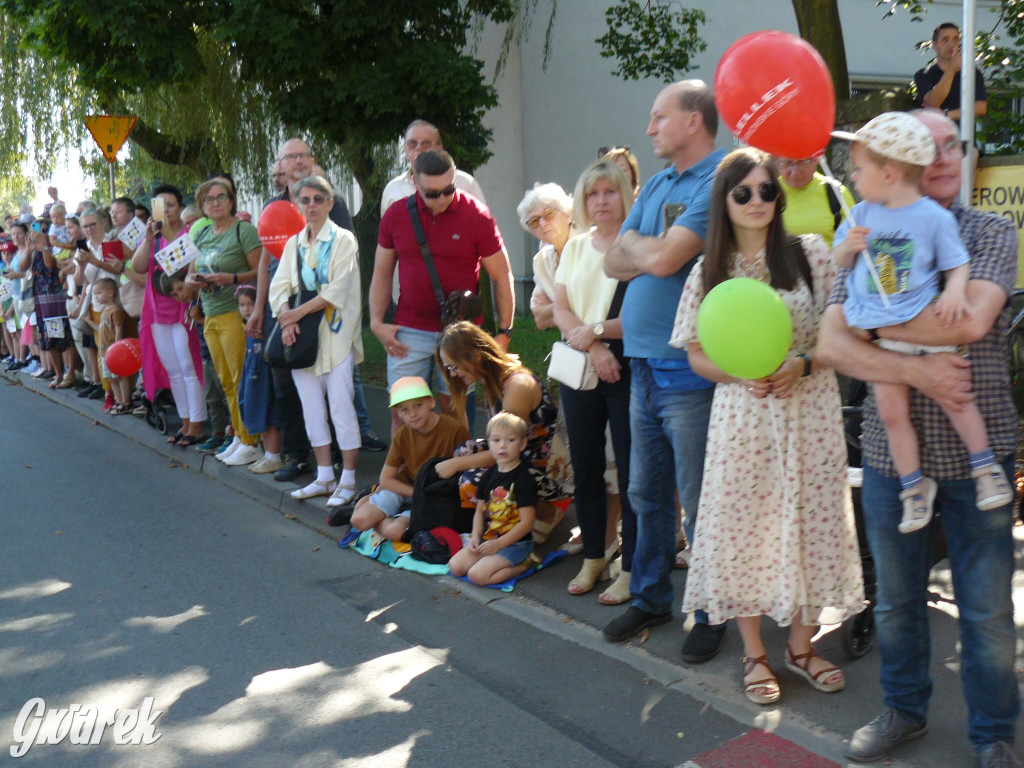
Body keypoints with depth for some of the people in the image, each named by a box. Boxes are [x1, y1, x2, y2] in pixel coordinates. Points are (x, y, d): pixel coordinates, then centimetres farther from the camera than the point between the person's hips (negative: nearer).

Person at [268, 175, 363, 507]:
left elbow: (337, 290, -12)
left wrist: (298, 312, -15)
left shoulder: (343, 240, -2)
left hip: (335, 334, -6)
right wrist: (286, 318, -11)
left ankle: (348, 480, 3)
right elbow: (279, 286, 7)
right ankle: (324, 477, 19)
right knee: (311, 408, 9)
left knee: (341, 409, -6)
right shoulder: (293, 244, 14)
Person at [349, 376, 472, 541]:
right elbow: (386, 479, -2)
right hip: (406, 489, 4)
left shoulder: (455, 429, -19)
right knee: (359, 520, -14)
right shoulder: (402, 436, -5)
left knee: (394, 531, -27)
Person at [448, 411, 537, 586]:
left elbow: (526, 522, -17)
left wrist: (498, 543, -18)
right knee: (454, 566, -4)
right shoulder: (489, 475, 8)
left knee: (477, 575, -22)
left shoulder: (524, 478, -15)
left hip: (515, 543, -8)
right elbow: (480, 511, 13)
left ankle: (523, 565, -2)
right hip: (487, 539, 8)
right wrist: (476, 537, -4)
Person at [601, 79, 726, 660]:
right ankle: (650, 597, 31)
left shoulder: (720, 180, -11)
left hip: (689, 368, -8)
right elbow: (616, 263, 12)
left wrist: (635, 244, 0)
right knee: (647, 494, 16)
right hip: (644, 364, 8)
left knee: (699, 503, 2)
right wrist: (652, 251, -7)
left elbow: (664, 258, -20)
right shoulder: (656, 185, 17)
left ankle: (712, 613, 18)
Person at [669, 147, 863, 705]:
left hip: (810, 411, 0)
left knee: (810, 523, 6)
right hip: (742, 414, 0)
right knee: (743, 527, 3)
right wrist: (743, 375, -13)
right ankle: (753, 653, 21)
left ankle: (801, 644, 26)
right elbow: (697, 354, 5)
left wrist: (802, 366, -17)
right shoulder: (709, 272, 4)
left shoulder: (811, 255, 1)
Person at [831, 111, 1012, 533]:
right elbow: (841, 261, 11)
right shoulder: (862, 213, 5)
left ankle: (985, 466, 21)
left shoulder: (935, 217, -6)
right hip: (879, 332, 3)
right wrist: (848, 246, -11)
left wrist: (955, 290, -21)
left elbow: (958, 264, -1)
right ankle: (914, 485, 17)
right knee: (891, 411, 1)